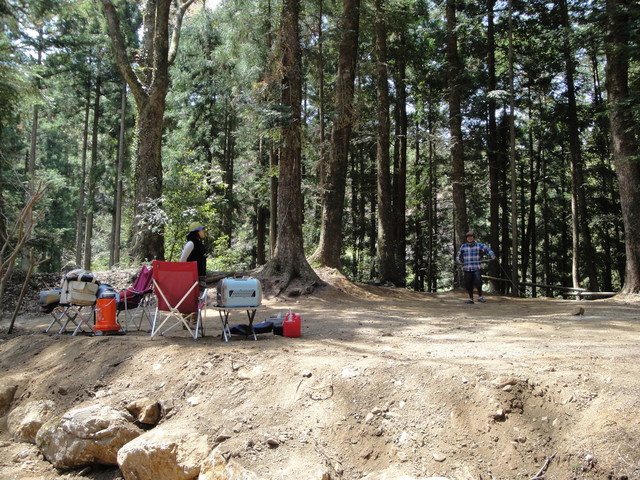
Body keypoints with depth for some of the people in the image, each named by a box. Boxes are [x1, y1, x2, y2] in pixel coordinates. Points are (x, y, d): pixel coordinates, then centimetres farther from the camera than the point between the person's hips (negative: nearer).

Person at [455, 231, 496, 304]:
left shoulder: (479, 245, 6)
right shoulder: (463, 246, 13)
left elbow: (488, 250, -4)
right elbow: (458, 255, 21)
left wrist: (492, 256, -22)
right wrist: (458, 261, 2)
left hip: (476, 268, -2)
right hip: (467, 268, 3)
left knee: (478, 282, -16)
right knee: (468, 284, 4)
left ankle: (480, 296, 4)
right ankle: (471, 299, 17)